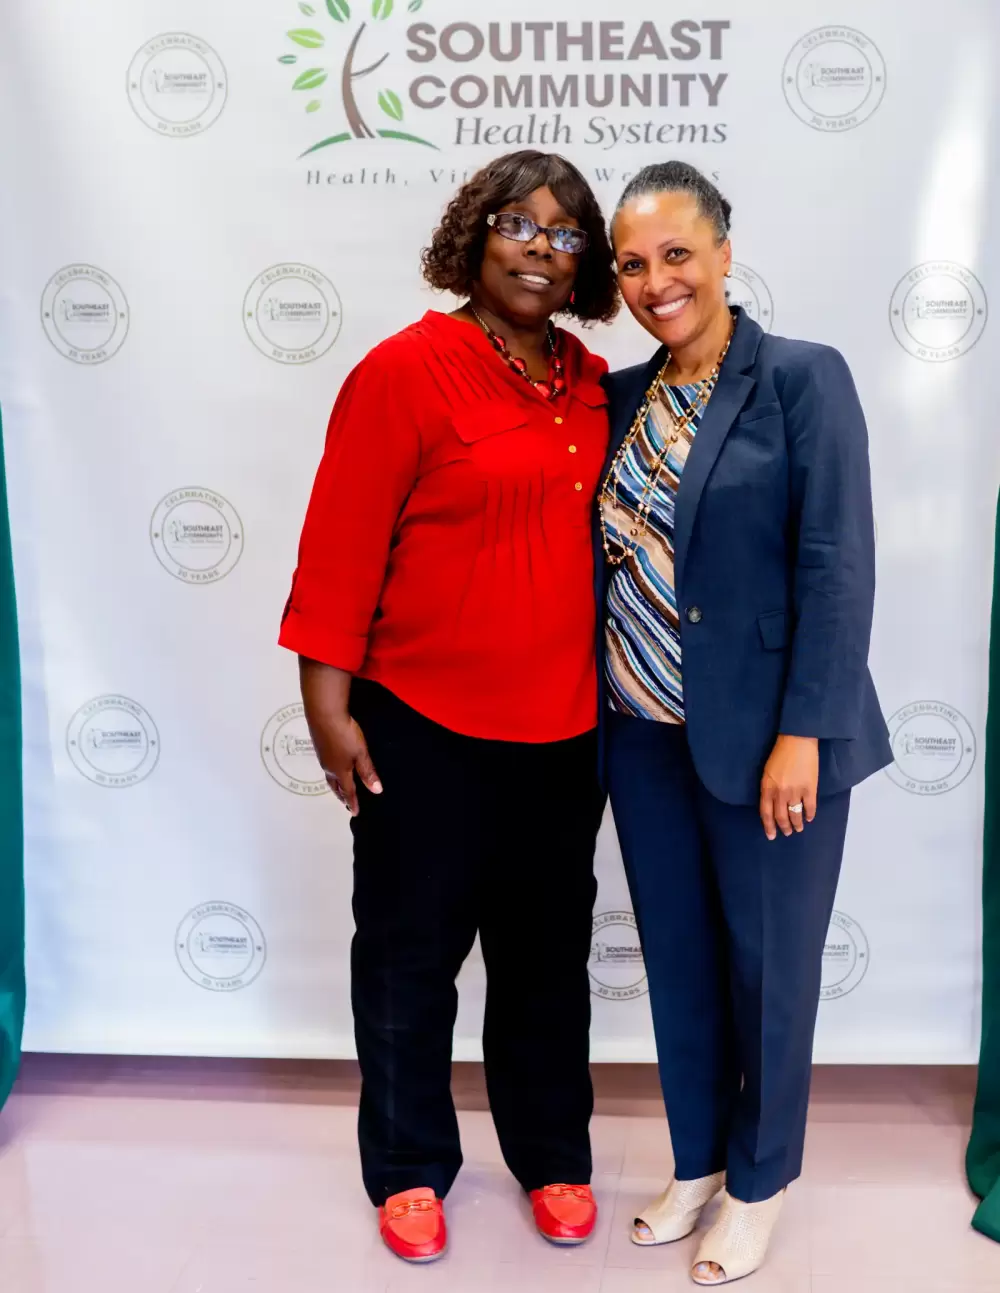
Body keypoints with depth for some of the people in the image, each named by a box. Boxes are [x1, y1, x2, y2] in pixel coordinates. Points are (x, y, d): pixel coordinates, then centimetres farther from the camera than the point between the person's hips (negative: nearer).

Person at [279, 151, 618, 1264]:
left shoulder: (591, 386, 6)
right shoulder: (405, 371, -10)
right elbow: (341, 547, -11)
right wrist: (328, 705, -12)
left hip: (562, 729, 5)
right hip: (424, 730, -5)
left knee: (548, 953, 17)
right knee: (411, 952, 11)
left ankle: (551, 1155, 36)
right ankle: (410, 1167, 31)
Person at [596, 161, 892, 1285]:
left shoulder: (802, 379, -9)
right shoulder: (623, 399, 7)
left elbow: (838, 569, -13)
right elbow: (608, 558, 11)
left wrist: (802, 734, -17)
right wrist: (603, 706, 2)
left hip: (762, 737, -5)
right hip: (644, 736, 5)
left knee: (768, 966, 10)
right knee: (677, 961, 17)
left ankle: (758, 1182, 31)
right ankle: (695, 1160, 37)